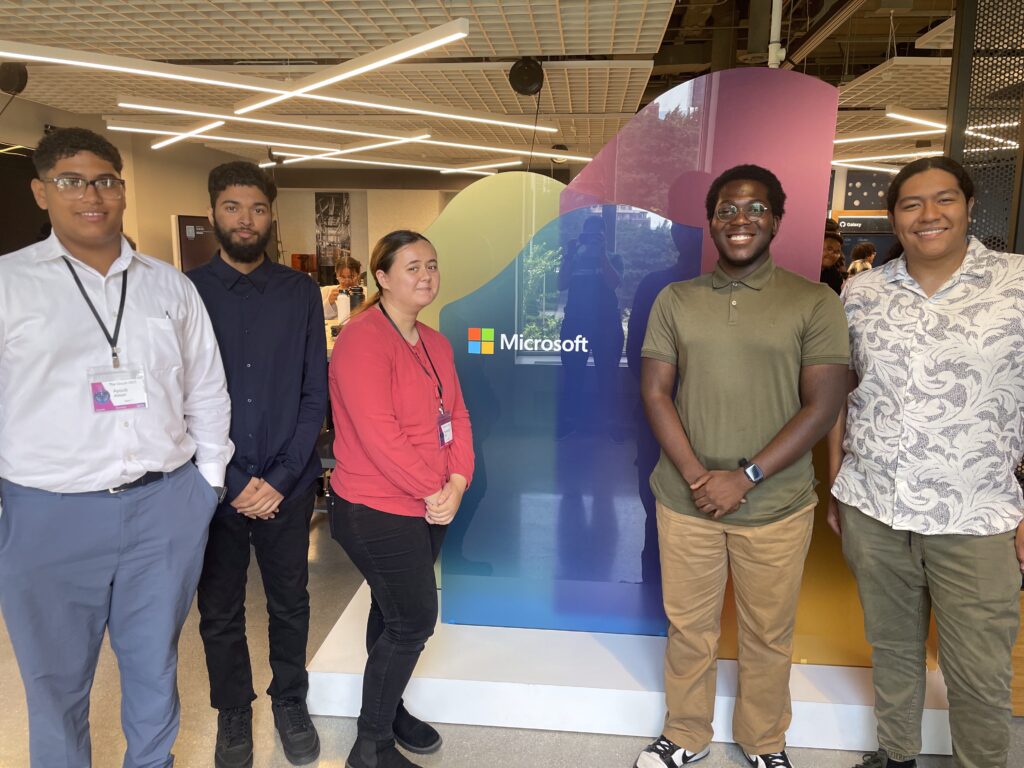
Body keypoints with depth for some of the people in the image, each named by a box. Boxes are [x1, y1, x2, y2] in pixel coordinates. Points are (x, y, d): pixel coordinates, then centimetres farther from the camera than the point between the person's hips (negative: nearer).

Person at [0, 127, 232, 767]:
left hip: (167, 509, 2)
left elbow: (207, 391, 11)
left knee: (156, 667, 18)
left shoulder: (171, 285, 8)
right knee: (56, 679, 15)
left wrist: (208, 479, 7)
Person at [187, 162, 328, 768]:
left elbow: (316, 392, -1)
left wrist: (280, 478, -10)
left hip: (288, 485, 1)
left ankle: (291, 703, 39)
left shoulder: (301, 293, 0)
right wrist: (233, 482, -11)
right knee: (220, 613, 15)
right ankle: (233, 714, 37)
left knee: (290, 604, 16)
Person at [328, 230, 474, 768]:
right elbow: (377, 435, -24)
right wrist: (432, 491, -17)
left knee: (394, 613, 21)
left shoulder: (435, 344, 10)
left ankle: (388, 710, 40)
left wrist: (457, 483, -7)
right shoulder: (363, 340, -18)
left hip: (431, 508, 8)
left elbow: (457, 415, 8)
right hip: (378, 511, -8)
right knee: (414, 620, 0)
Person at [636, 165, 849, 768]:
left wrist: (745, 477, -14)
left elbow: (823, 406, -8)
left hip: (777, 505, -1)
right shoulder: (675, 300, 4)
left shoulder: (815, 303, -3)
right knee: (688, 627, 14)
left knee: (769, 636, 14)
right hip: (685, 500, 2)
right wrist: (696, 476, -10)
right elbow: (655, 391, 1)